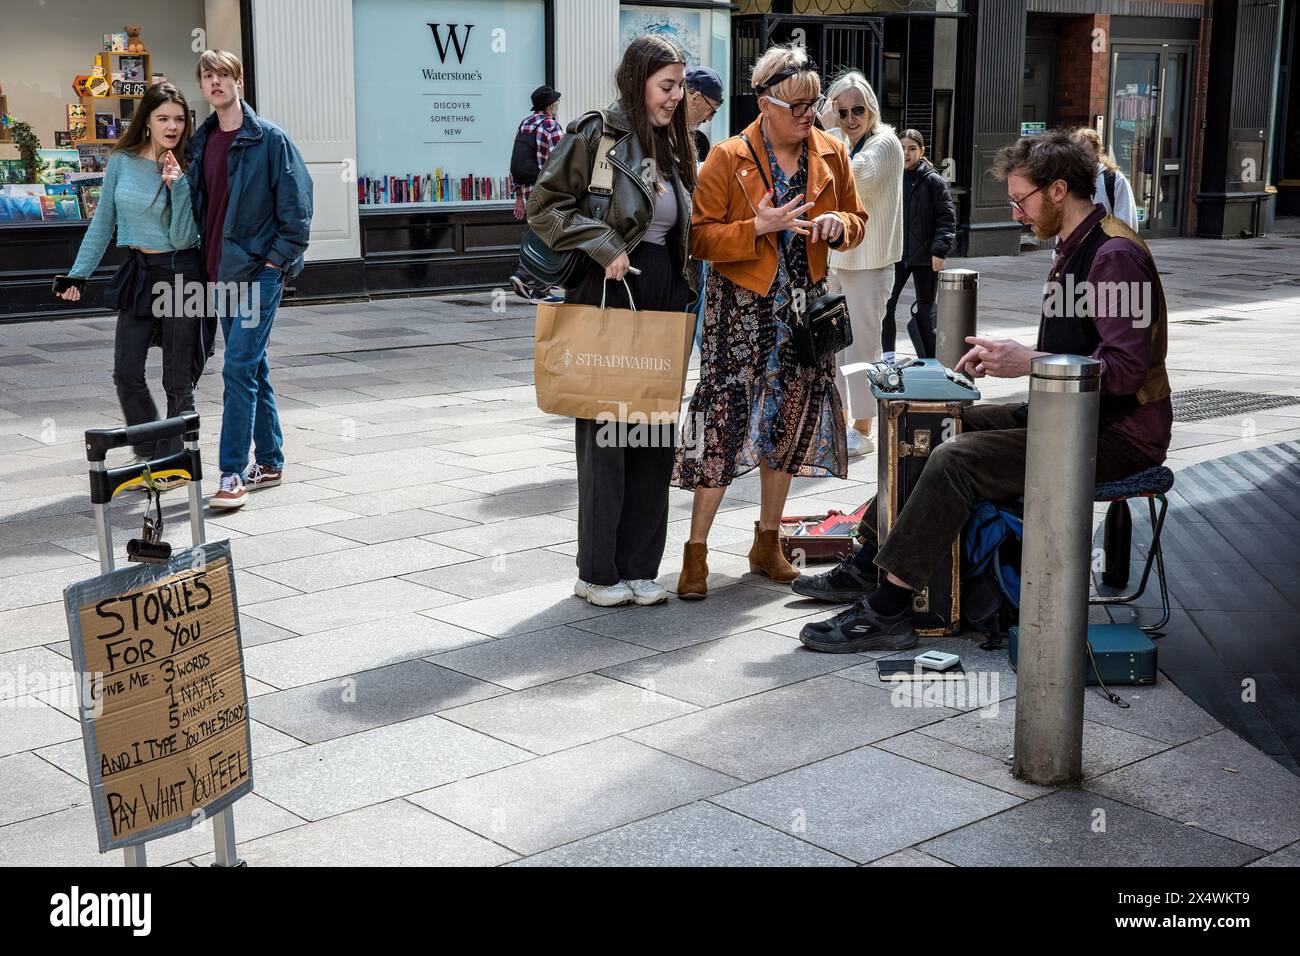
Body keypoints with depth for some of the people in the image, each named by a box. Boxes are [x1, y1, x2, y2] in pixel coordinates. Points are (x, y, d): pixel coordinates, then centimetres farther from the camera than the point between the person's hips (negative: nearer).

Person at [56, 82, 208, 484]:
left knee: (178, 380, 2)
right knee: (126, 375, 2)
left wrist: (178, 186, -22)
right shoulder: (122, 162, 2)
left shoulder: (188, 169, -7)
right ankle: (150, 453, 20)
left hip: (181, 273, -4)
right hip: (139, 273, 4)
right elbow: (103, 221, 11)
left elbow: (183, 237, -13)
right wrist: (79, 272, 8)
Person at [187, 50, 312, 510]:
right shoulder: (201, 143, 12)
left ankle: (233, 473, -11)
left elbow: (297, 203, -9)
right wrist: (207, 260, 11)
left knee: (239, 367, -13)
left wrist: (278, 258, -12)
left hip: (261, 270, -7)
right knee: (252, 368, 13)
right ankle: (269, 461, 23)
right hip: (222, 272, 7)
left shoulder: (269, 138, -7)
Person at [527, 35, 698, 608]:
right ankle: (598, 572, 9)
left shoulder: (672, 146, 15)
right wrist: (605, 248, -18)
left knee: (656, 435, 6)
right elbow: (544, 206, -10)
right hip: (610, 300, -7)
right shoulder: (598, 133, -7)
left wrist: (683, 291, 11)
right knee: (606, 434, -1)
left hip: (664, 301, 7)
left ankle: (638, 567, 15)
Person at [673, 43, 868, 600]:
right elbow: (700, 237, -11)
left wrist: (840, 224, -7)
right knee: (726, 421, -10)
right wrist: (760, 227, -24)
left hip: (805, 305, 5)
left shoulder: (831, 155, 6)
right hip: (741, 308, -5)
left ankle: (767, 544, 25)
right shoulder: (727, 160, -8)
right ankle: (696, 552, -1)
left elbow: (857, 218, 16)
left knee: (790, 420, 10)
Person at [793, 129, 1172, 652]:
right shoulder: (1073, 248, 13)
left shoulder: (1115, 255, -18)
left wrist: (1028, 362, -24)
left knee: (956, 459, -23)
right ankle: (869, 564, 10)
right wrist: (1004, 353, 5)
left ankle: (887, 609, -18)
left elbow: (1125, 369, -26)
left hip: (1118, 434, -10)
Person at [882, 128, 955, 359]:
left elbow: (946, 219, -6)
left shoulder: (933, 181, -4)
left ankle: (929, 359, 15)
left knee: (926, 307, 7)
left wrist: (939, 251, -14)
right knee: (885, 304, -1)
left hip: (924, 256, -3)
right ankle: (888, 355, 11)